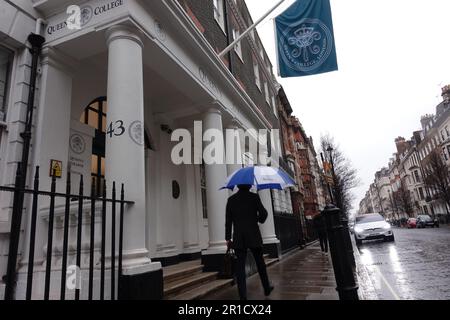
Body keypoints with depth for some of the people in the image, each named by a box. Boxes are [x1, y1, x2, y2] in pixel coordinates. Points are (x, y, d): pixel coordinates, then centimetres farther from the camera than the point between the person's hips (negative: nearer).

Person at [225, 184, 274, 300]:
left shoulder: (231, 199, 3)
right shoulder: (254, 197, -4)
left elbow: (228, 220, 3)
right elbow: (263, 213, -10)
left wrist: (228, 238, 7)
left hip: (238, 238, 1)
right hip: (253, 236, -1)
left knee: (240, 266, 3)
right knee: (260, 262, 17)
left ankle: (243, 295, 2)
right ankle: (267, 288, 31)